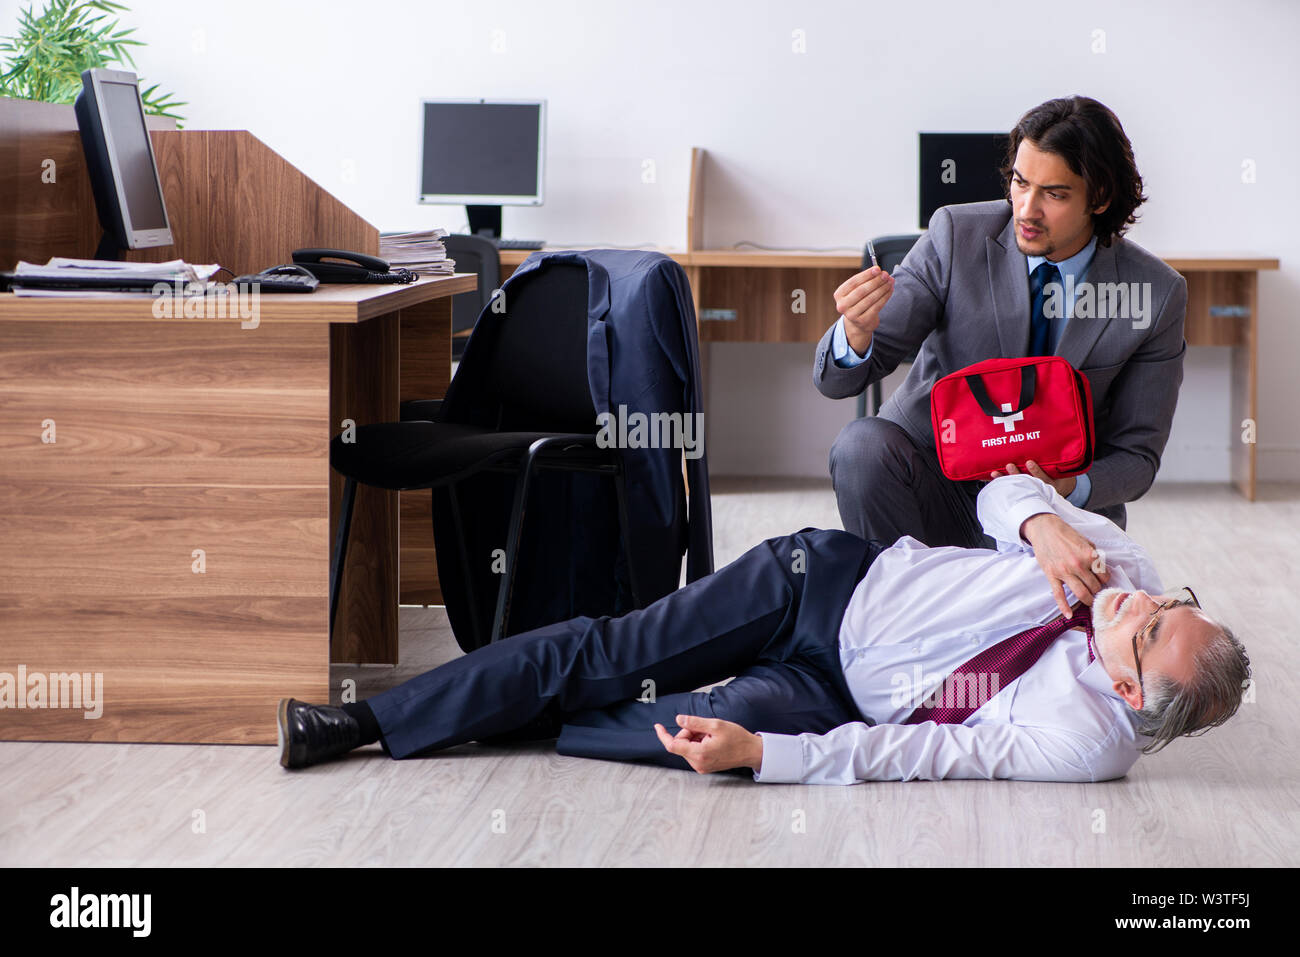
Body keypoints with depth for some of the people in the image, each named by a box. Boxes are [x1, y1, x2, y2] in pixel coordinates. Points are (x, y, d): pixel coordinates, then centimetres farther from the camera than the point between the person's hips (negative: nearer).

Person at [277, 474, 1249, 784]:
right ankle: (362, 721, -4)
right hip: (841, 577, 3)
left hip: (846, 690, -3)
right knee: (608, 651, -8)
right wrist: (1042, 521, -20)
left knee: (703, 727, -28)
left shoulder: (1092, 740, -22)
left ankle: (521, 727, -1)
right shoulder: (1120, 560, -10)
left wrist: (756, 752, -27)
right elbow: (1002, 488, 5)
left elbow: (922, 753, -24)